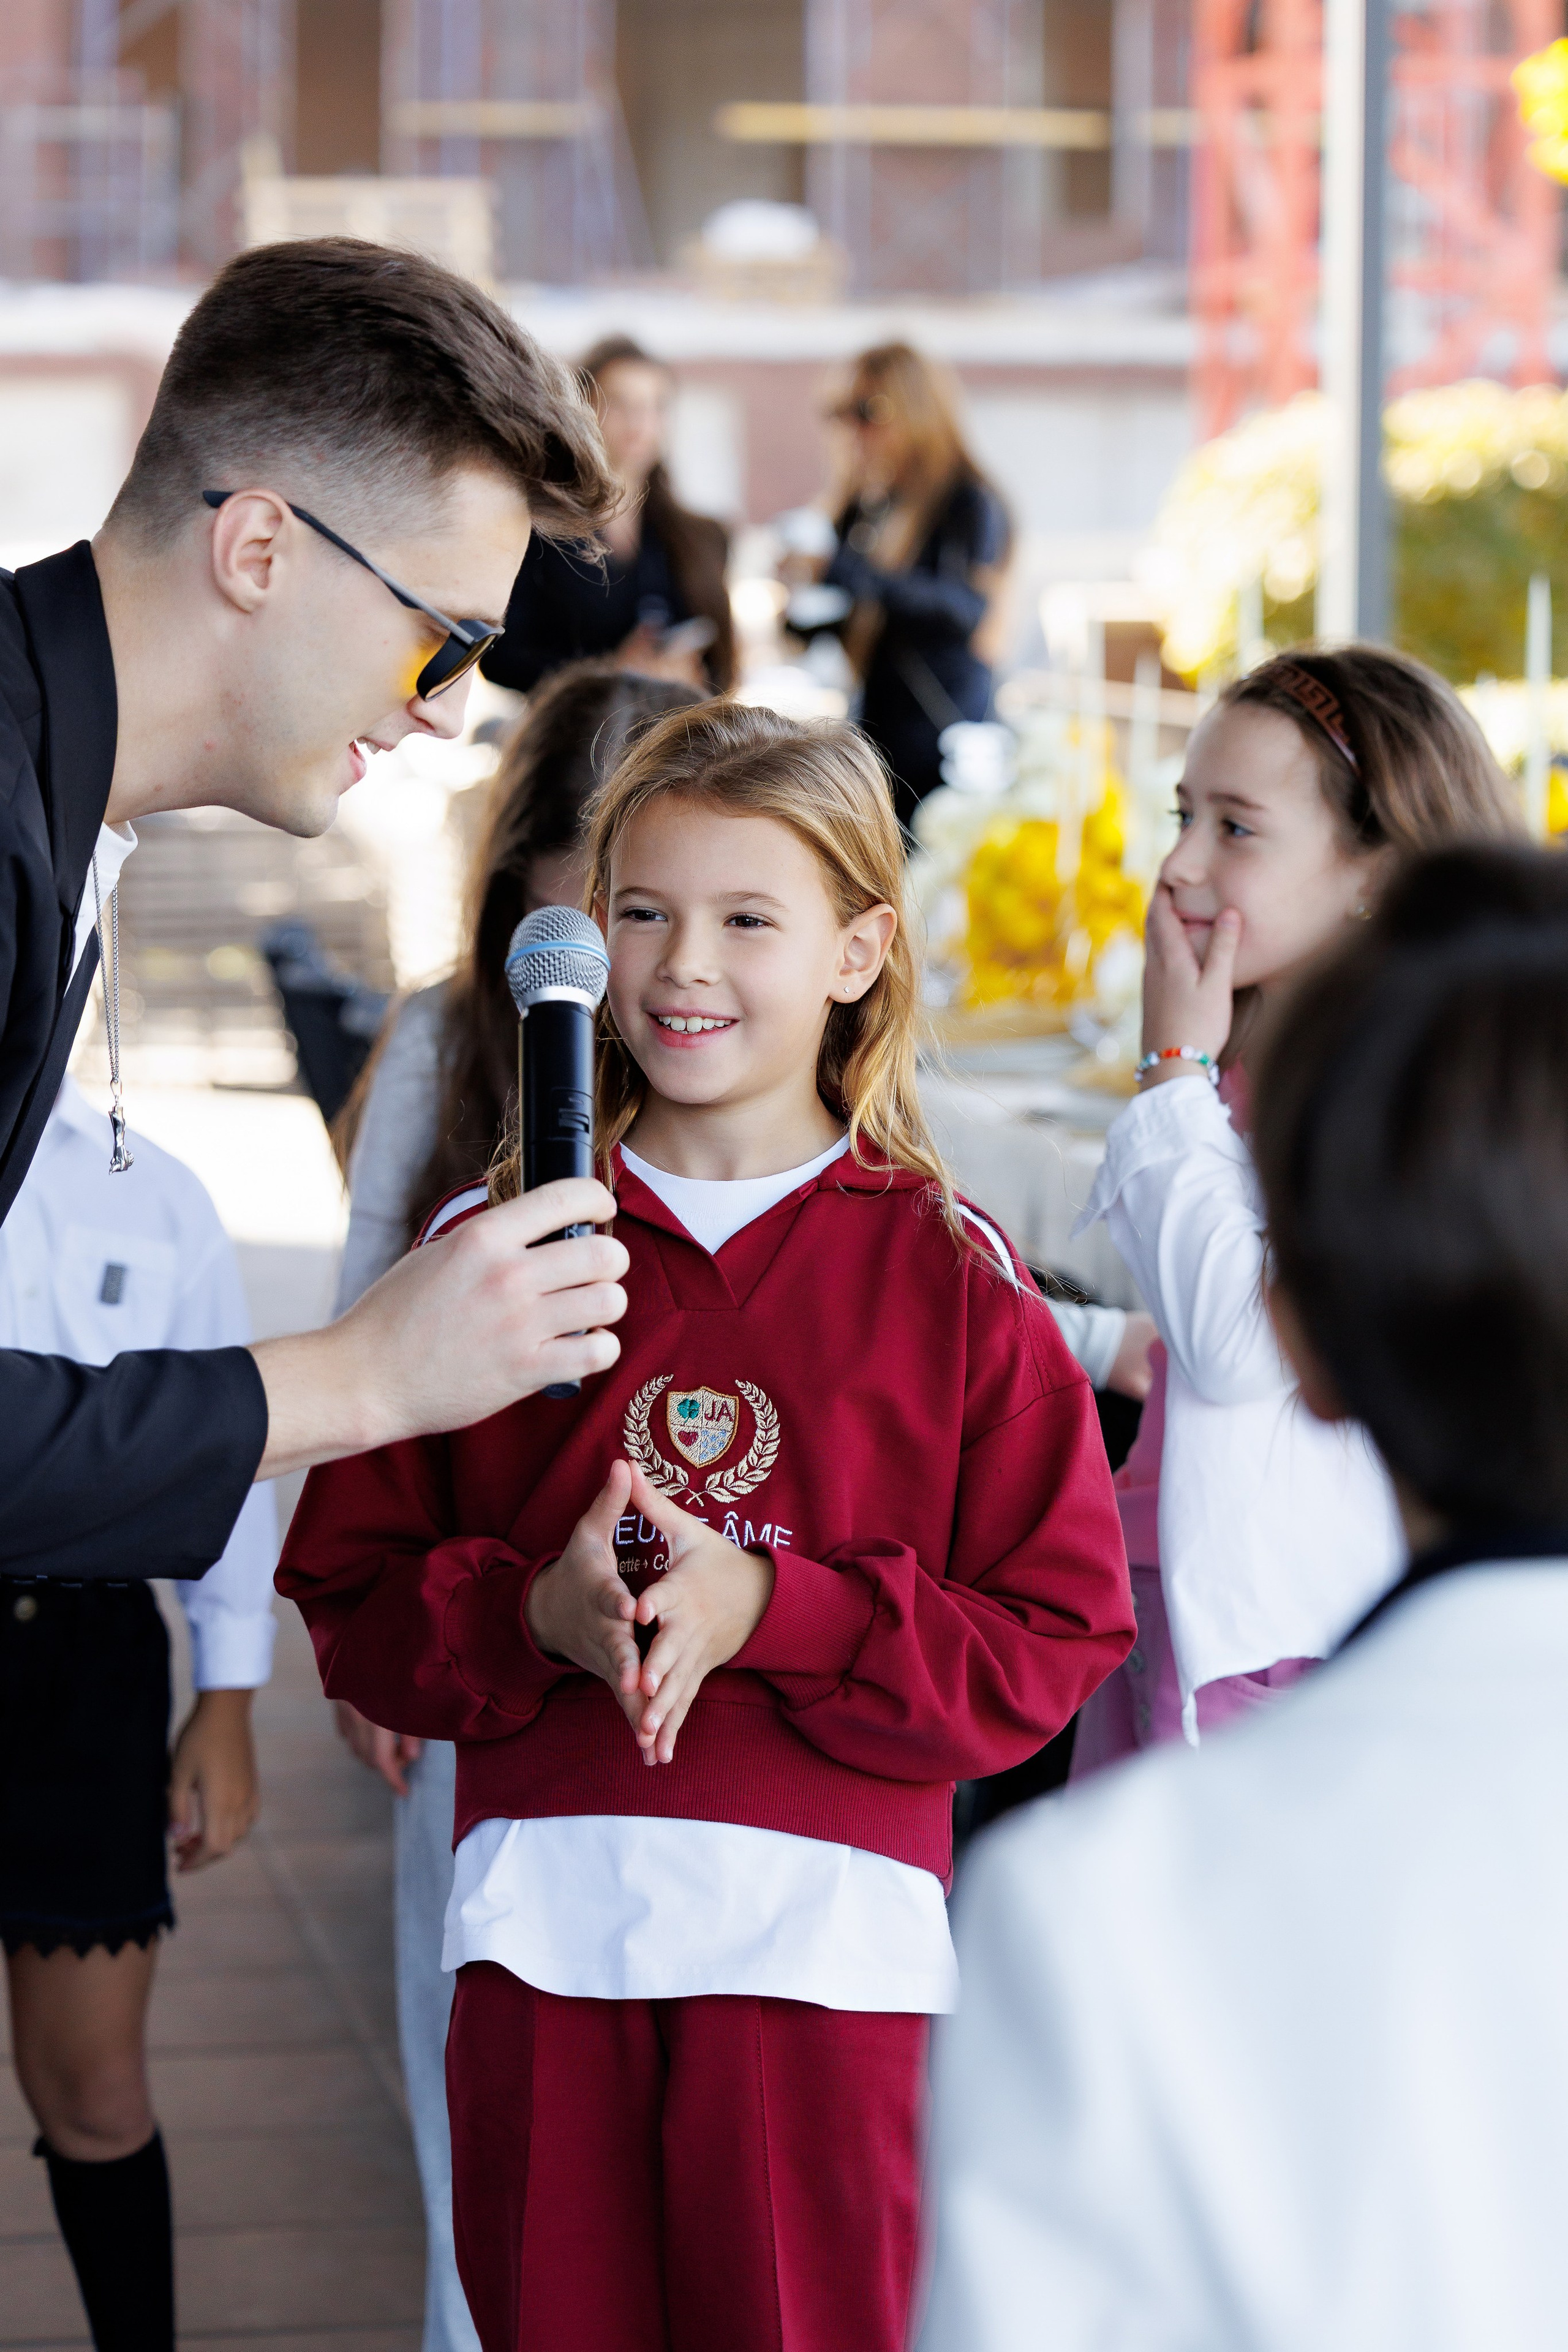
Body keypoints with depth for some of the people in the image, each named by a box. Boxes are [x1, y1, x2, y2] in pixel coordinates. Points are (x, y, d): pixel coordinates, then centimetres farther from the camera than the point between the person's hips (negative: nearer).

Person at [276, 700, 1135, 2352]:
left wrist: (770, 1606, -14)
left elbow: (1051, 1640, -1)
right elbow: (348, 1587, 8)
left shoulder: (946, 1273, 3)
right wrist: (536, 1614, -12)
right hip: (541, 1926, 2)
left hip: (826, 1947, -2)